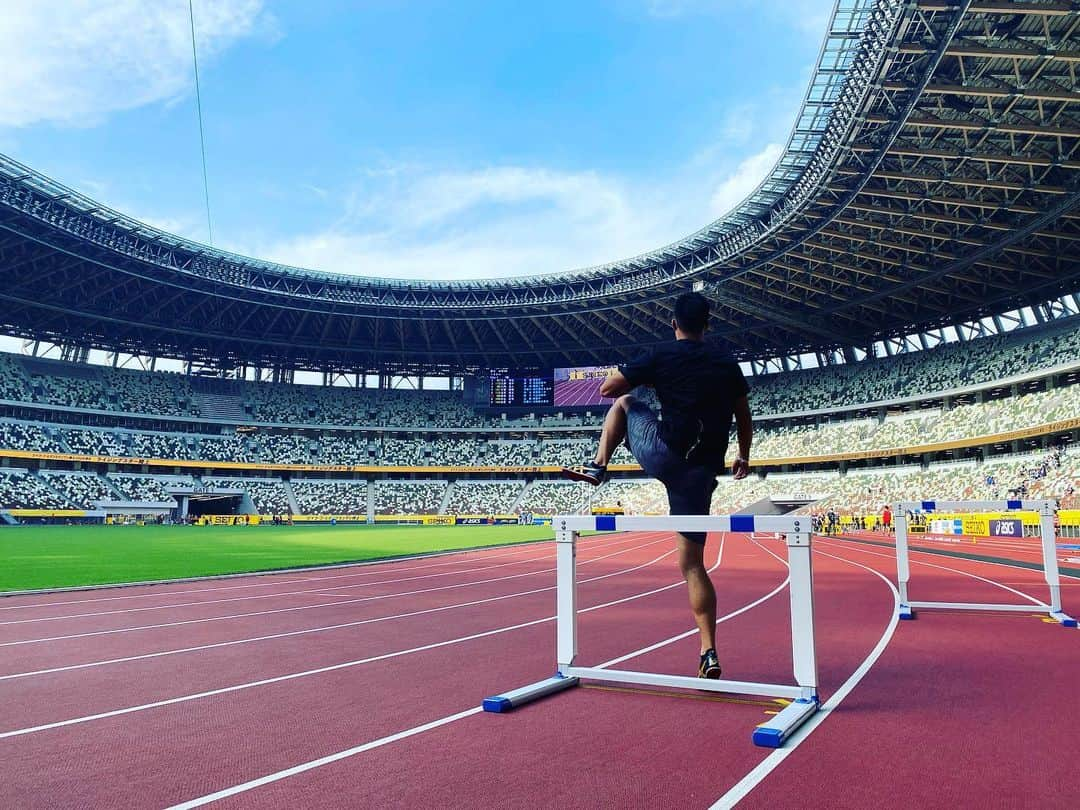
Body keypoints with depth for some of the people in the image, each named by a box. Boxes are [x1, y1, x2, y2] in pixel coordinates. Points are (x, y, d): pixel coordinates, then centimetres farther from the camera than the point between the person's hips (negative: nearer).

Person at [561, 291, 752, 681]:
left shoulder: (663, 356, -1)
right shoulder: (727, 363, 12)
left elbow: (608, 388, 2)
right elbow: (743, 415, 20)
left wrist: (633, 381, 22)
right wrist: (743, 457, 35)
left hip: (664, 454, -4)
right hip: (702, 471, 4)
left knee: (623, 403, 25)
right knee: (692, 562, 11)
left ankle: (598, 466, 17)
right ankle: (709, 653, 6)